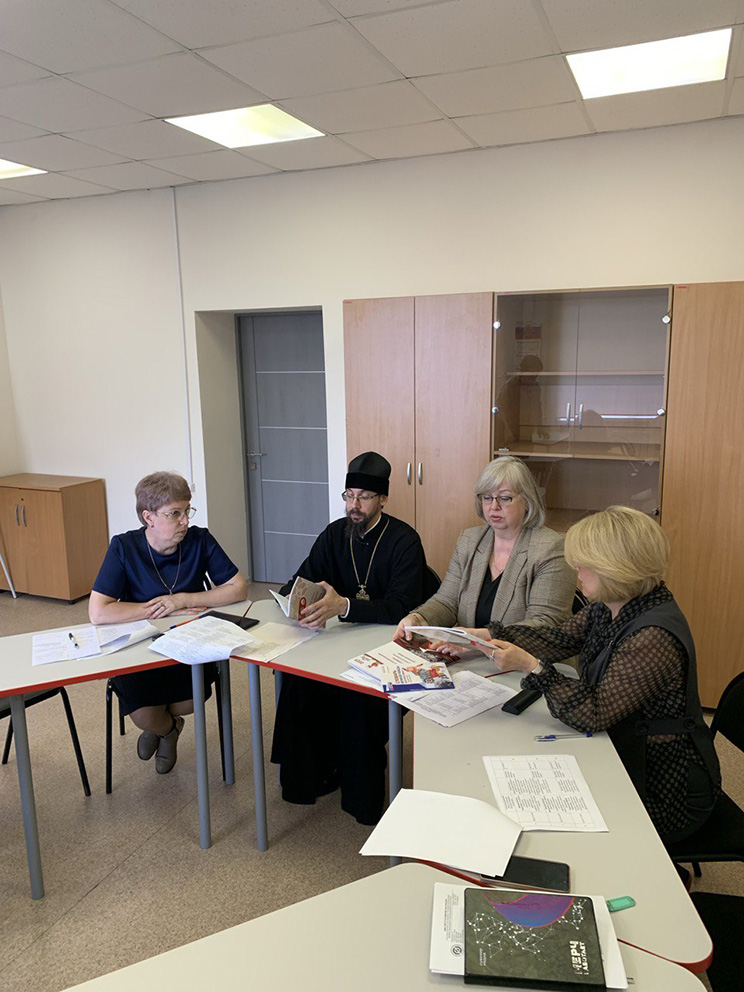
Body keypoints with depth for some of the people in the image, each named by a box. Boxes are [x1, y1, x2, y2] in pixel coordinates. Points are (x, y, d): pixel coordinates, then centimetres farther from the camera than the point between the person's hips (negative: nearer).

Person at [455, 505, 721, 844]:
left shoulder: (654, 637, -31)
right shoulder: (609, 609, -3)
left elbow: (594, 715, -30)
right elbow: (558, 639, 5)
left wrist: (531, 666, -32)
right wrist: (483, 635, -3)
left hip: (662, 791, -7)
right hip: (624, 759, 7)